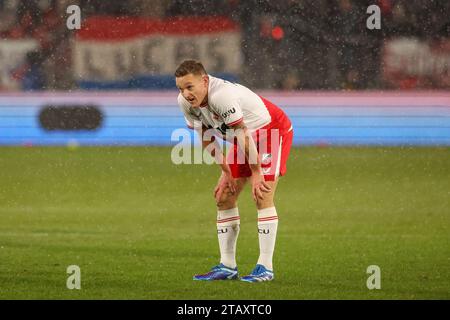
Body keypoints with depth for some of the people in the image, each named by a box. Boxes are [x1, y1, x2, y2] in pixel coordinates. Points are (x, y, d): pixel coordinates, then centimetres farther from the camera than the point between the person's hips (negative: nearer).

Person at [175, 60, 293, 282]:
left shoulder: (222, 96, -37)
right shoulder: (185, 102, -12)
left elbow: (244, 136, -31)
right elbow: (207, 138, 1)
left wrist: (256, 174, -25)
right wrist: (226, 172, -1)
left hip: (273, 131, -8)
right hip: (246, 136, 8)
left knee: (262, 195, -18)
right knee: (224, 197, 3)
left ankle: (265, 268, -16)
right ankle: (227, 266, 9)